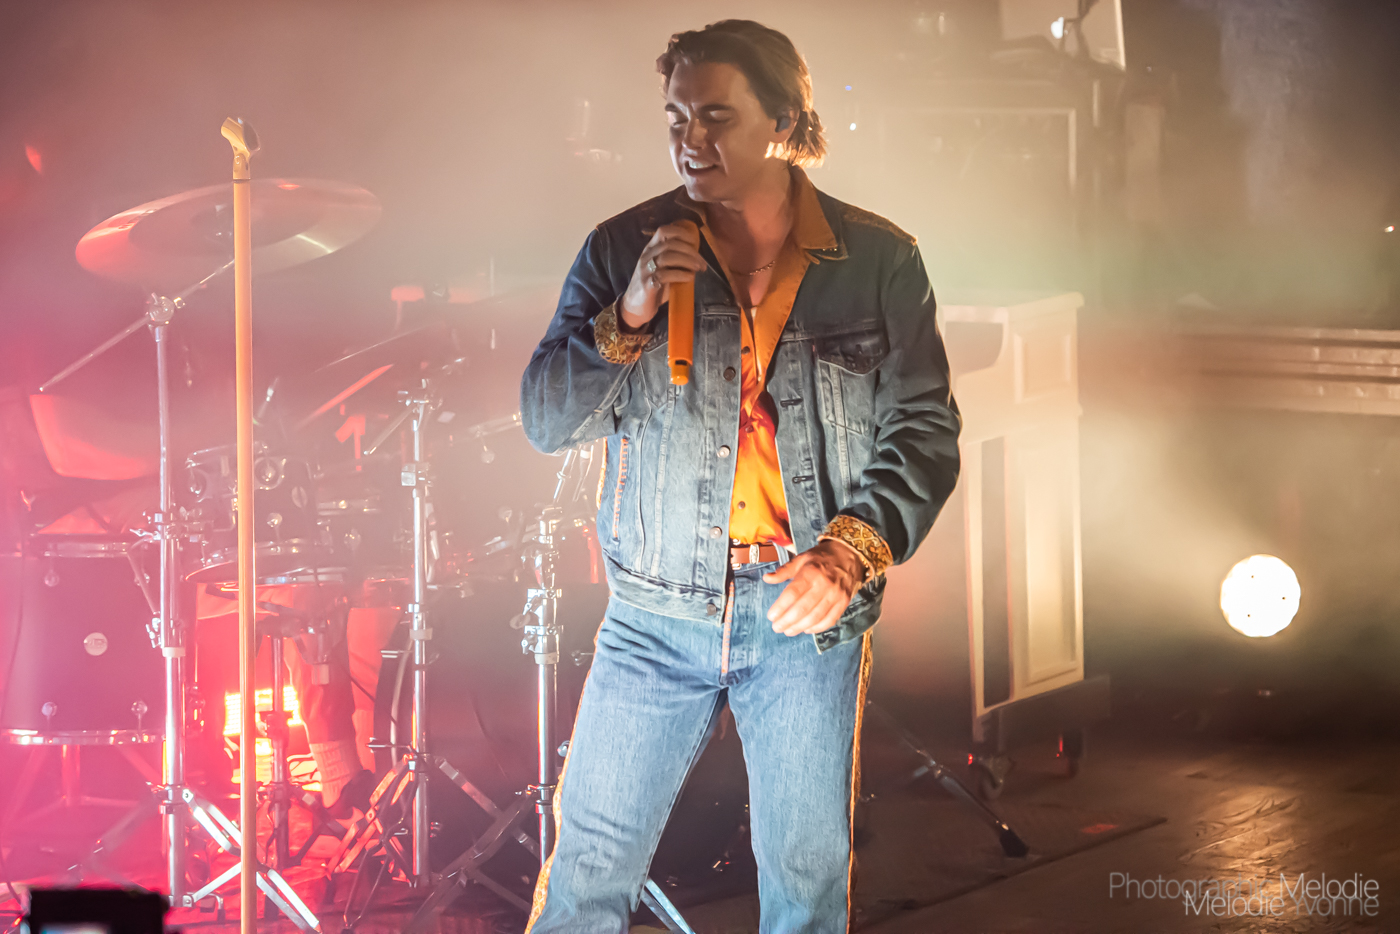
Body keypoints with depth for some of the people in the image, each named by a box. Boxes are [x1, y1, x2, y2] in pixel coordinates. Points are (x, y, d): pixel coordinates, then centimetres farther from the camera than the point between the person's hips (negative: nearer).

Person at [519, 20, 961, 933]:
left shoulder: (879, 262, 1)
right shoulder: (624, 250, 2)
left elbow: (923, 431, 2)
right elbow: (546, 421, 1)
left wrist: (852, 550, -13)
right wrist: (629, 318, -15)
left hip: (808, 613, 0)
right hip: (658, 611, 0)